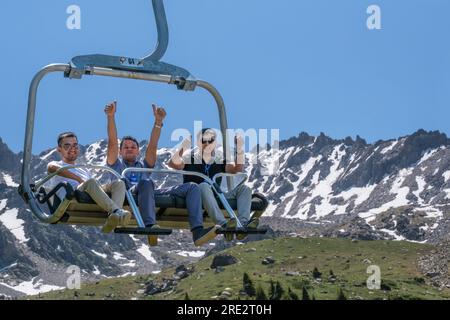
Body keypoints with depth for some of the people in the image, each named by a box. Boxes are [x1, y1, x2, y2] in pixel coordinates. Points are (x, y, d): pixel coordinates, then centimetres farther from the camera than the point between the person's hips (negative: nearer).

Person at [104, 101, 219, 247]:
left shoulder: (144, 165, 39)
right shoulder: (117, 164, 31)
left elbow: (152, 146, 24)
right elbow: (112, 143, 16)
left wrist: (158, 121, 11)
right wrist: (111, 117, 3)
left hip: (151, 195, 4)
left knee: (192, 187, -13)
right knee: (146, 183, -40)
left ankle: (198, 231, -35)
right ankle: (150, 226, -61)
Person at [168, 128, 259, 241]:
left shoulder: (220, 159, 18)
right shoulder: (190, 157, 9)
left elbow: (237, 168, 2)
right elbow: (173, 164, -10)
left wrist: (240, 150, -14)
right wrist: (181, 150, -29)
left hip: (216, 198, 4)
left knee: (244, 188, -15)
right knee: (204, 186, -37)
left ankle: (243, 224, -43)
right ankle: (223, 225, -56)